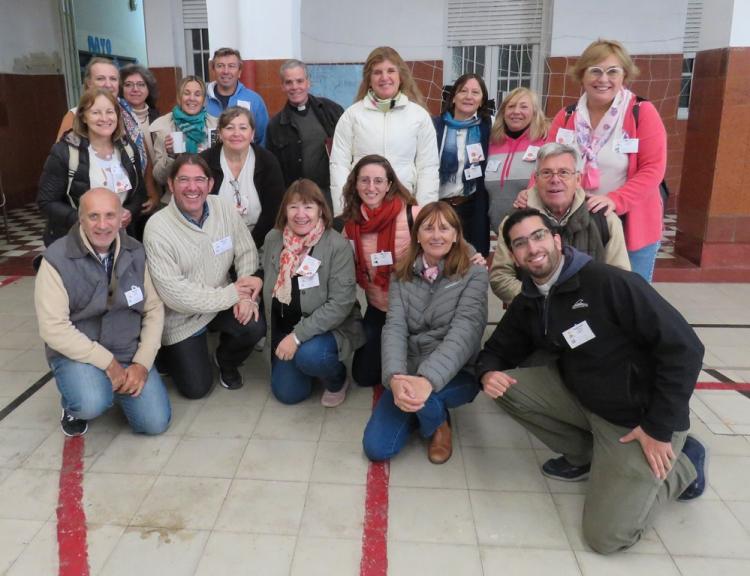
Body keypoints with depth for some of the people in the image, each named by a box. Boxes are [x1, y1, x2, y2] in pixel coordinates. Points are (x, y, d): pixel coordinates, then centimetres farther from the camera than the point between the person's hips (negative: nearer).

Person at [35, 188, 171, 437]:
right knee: (92, 404, -34)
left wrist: (142, 362, -11)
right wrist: (107, 362, -20)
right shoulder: (57, 259, -15)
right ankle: (74, 406, 6)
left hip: (129, 351, 4)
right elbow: (53, 328, -19)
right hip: (77, 353, -3)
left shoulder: (136, 252, -1)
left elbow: (154, 309, 0)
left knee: (155, 422, -8)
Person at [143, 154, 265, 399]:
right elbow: (174, 293, -25)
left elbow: (246, 253, -2)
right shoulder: (157, 228, -23)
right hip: (181, 317, -3)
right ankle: (167, 354, 34)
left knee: (255, 326, -24)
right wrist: (232, 294, -23)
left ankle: (226, 360, 12)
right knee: (196, 388, 0)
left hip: (223, 303, 3)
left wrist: (246, 295, -19)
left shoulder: (224, 209, -10)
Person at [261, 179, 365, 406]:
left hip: (328, 327, -4)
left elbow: (341, 303, -24)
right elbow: (267, 283, 9)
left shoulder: (337, 245, -20)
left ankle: (337, 380, 1)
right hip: (284, 328, 5)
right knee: (287, 393, -1)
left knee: (309, 355, -34)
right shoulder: (273, 239, -4)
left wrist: (298, 336, -27)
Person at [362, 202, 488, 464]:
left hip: (455, 375, -3)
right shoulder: (402, 276, 1)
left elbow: (464, 332, -23)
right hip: (408, 373, 4)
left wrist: (429, 380, -40)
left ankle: (439, 424, 1)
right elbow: (394, 327, -12)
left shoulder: (474, 274, -10)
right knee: (376, 448, -9)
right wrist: (395, 378, -33)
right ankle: (421, 410, 20)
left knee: (425, 393, -37)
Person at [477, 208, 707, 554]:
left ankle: (682, 464, 13)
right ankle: (585, 456, 8)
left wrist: (660, 428, -19)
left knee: (606, 536, -11)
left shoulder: (610, 283, -24)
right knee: (506, 387, -11)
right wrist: (488, 373, -16)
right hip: (581, 397, 7)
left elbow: (683, 348, -23)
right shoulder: (527, 304, -1)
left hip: (638, 417, -6)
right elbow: (497, 350, 10)